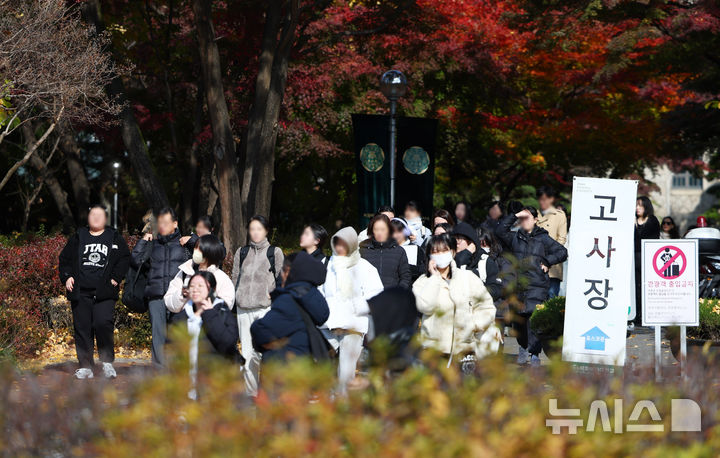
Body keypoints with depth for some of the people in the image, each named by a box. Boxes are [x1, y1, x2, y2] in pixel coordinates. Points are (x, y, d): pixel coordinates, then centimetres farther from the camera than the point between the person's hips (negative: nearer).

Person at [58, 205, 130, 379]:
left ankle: (107, 362, -4)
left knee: (103, 323, -18)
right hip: (81, 292, 2)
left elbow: (125, 258, 9)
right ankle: (85, 366, 6)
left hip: (104, 293, -2)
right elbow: (64, 259, 20)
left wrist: (115, 278, -3)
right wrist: (67, 277, 4)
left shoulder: (115, 238, 13)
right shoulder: (78, 238, 17)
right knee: (82, 327, -1)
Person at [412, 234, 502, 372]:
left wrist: (474, 324, -4)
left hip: (465, 348, 1)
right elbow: (425, 306, -11)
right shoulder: (422, 282, 8)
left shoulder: (468, 278, 11)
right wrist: (435, 277, -4)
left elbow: (487, 308, 13)